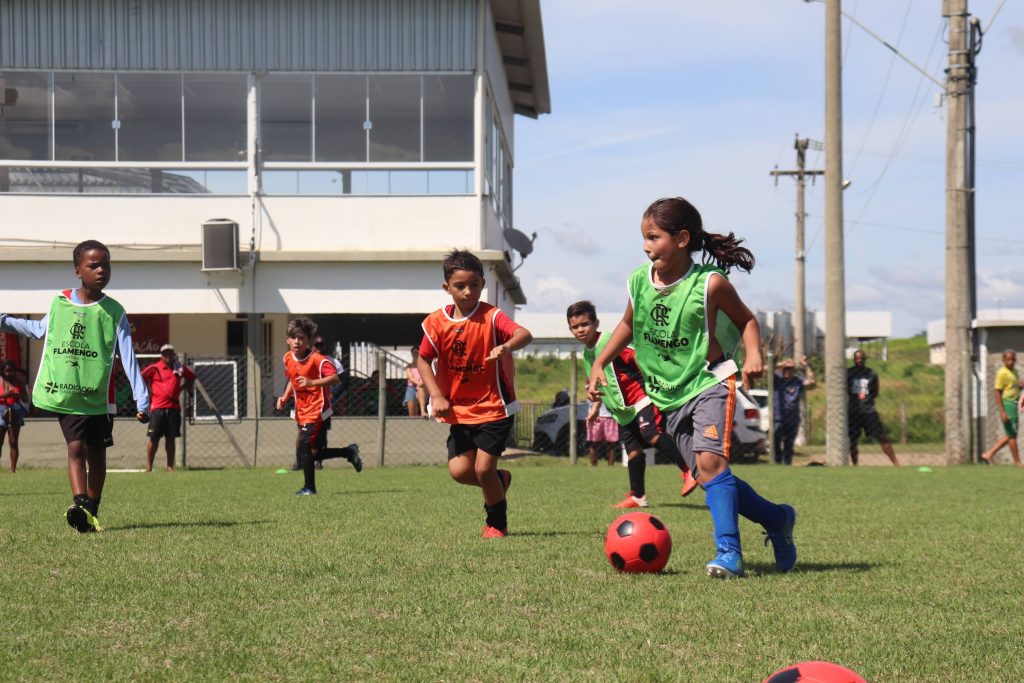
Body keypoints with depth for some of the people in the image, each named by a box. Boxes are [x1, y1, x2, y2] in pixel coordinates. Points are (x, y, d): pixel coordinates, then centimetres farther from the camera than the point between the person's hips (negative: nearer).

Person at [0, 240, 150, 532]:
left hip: (98, 396, 0)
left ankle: (91, 511, 20)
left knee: (96, 453, 9)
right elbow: (40, 329, 25)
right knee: (76, 447, -14)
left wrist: (141, 399, -11)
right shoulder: (59, 303, 3)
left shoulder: (114, 312, -1)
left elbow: (128, 357, -4)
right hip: (64, 394, 0)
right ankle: (81, 506, -27)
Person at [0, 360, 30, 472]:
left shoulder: (18, 381, 4)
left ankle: (13, 469, 0)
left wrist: (17, 394, -14)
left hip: (15, 412, 1)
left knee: (13, 442, -1)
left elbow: (26, 399, 5)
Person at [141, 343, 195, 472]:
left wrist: (184, 386, 13)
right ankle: (148, 467, 1)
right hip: (157, 407, -4)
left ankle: (170, 466, 11)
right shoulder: (154, 368, -2)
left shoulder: (180, 368, 11)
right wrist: (146, 392, -3)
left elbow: (192, 376, 27)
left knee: (171, 438, 6)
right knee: (154, 438, -3)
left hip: (174, 407, 4)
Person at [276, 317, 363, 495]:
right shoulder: (288, 358, 5)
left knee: (303, 446, -17)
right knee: (313, 452, 11)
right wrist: (285, 397, 8)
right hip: (302, 412, 8)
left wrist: (312, 383, -36)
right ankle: (349, 452, 30)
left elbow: (334, 378, -26)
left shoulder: (317, 359, -18)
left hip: (317, 411, -8)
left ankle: (309, 487, -6)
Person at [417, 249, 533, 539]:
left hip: (494, 408, -4)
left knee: (483, 468, -11)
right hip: (459, 410, 4)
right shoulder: (437, 322, -3)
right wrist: (437, 396, -10)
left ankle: (497, 523, 16)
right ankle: (499, 480, 28)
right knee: (459, 470, -5)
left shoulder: (491, 317, -14)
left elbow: (525, 334, -30)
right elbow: (424, 360, 3)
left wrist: (507, 346, -53)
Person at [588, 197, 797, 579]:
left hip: (709, 381, -6)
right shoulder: (638, 281, -1)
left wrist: (752, 353, -18)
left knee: (710, 461, -23)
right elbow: (628, 325, 17)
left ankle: (728, 552, -21)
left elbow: (746, 320, 0)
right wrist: (599, 364, 12)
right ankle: (776, 519, 22)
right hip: (668, 394, 6)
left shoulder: (710, 284, -14)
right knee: (705, 474, 4)